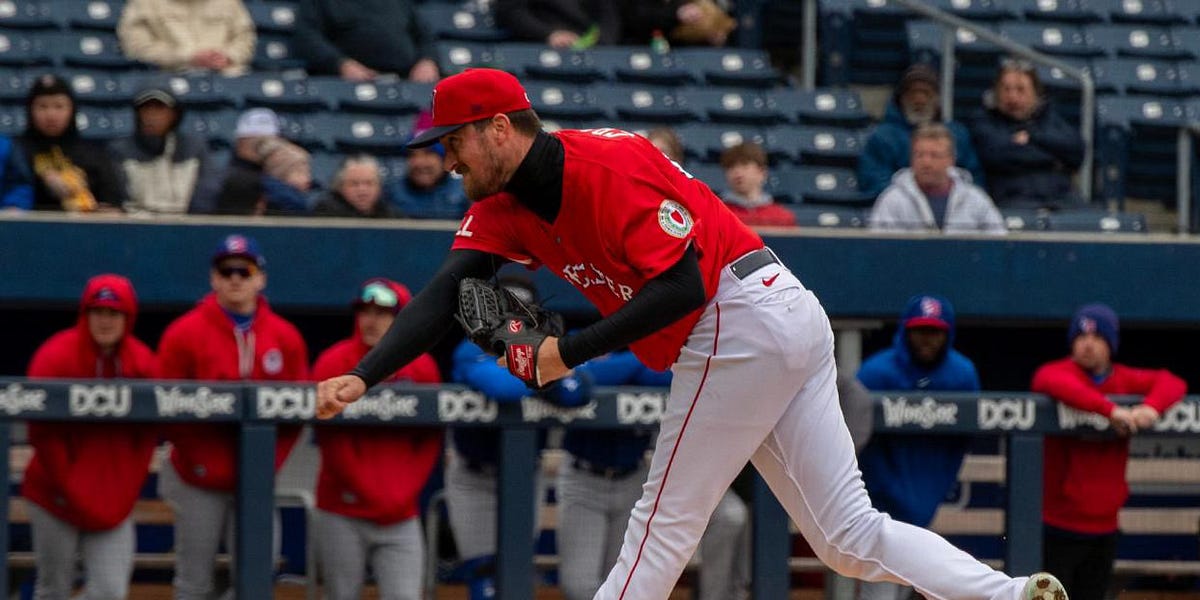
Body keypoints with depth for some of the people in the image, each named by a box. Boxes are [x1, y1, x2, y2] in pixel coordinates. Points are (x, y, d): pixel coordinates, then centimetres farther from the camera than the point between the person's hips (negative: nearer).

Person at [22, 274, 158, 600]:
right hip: (57, 497, -2)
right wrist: (73, 493, -9)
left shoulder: (143, 362, 2)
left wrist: (125, 493, -2)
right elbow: (43, 433, -8)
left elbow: (147, 435, 7)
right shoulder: (56, 356, -8)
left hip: (115, 501, 2)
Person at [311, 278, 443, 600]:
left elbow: (430, 442, 7)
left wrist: (403, 495, -4)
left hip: (401, 517, 2)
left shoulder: (422, 368, 5)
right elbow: (330, 438, -6)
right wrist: (369, 493, -8)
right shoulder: (336, 363, -3)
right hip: (342, 514, -2)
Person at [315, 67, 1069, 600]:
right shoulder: (504, 209, 10)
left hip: (739, 323, -10)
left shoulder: (605, 166, -17)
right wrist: (361, 378, -17)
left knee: (665, 522, -4)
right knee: (852, 538, 6)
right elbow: (445, 295, -2)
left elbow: (680, 287, -21)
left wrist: (570, 353, -21)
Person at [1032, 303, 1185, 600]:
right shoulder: (1057, 372, -7)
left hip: (1104, 524, 5)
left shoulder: (1126, 380, 9)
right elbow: (1051, 381, -31)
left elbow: (1172, 383, -1)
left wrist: (1151, 407, -25)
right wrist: (1110, 409, -41)